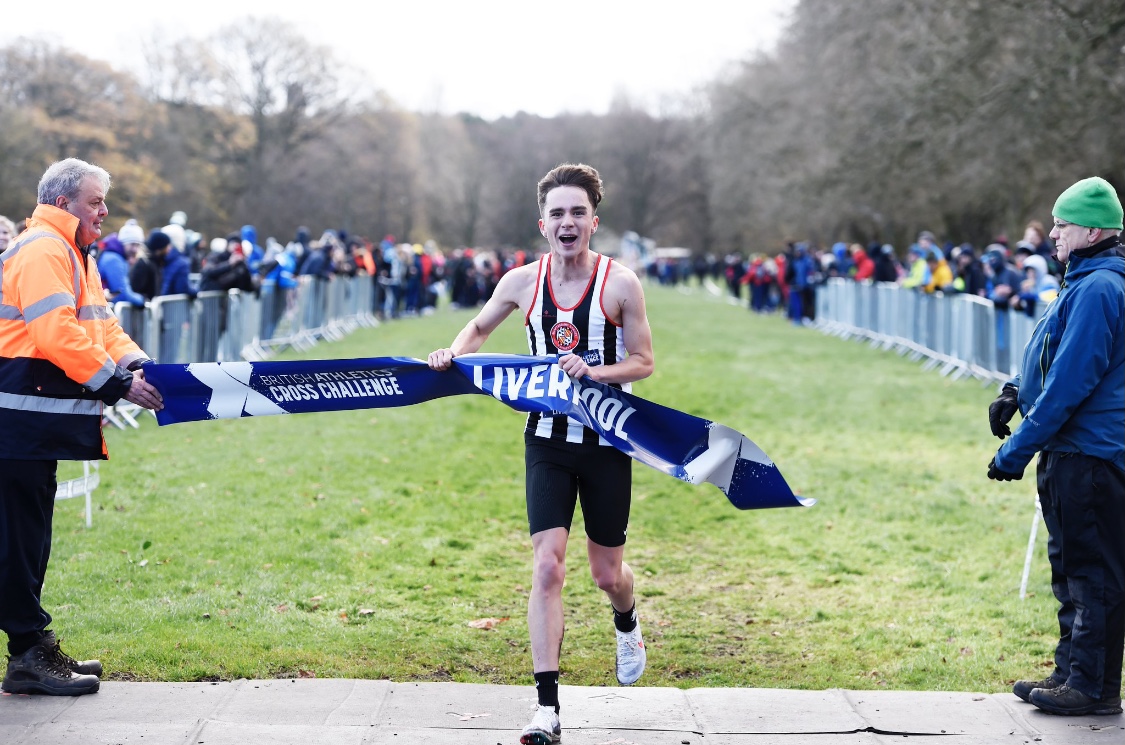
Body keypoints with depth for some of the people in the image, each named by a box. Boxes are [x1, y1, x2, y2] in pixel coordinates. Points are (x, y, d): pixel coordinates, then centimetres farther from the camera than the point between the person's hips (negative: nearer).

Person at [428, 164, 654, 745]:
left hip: (608, 440, -1)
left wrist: (594, 370, -22)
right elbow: (481, 326, 16)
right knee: (547, 566, -12)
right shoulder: (522, 282, -3)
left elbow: (643, 361, -4)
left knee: (607, 573, 10)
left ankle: (627, 623, 49)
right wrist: (454, 352, -4)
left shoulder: (619, 283, -10)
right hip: (548, 439, 1)